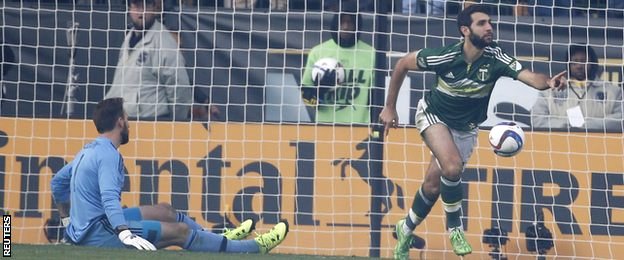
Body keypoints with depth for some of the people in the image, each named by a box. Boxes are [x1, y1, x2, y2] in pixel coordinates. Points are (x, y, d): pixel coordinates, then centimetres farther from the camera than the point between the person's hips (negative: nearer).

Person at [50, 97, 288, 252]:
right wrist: (125, 234, -42)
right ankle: (256, 247, -1)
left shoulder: (88, 151, 14)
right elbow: (109, 198, -31)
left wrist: (67, 220, 32)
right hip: (98, 233, -11)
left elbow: (58, 182, 26)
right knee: (180, 231, -7)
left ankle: (220, 241, 35)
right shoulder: (108, 155, -17)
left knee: (165, 211, 20)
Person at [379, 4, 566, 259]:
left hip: (465, 127, 3)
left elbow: (528, 76, -38)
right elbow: (402, 64, -14)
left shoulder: (495, 58, -25)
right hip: (433, 115, -3)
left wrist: (547, 82, -60)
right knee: (453, 166, -28)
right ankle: (454, 225, -6)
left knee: (433, 184, 7)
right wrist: (390, 107, -9)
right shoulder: (445, 56, -28)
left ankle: (406, 230, 33)